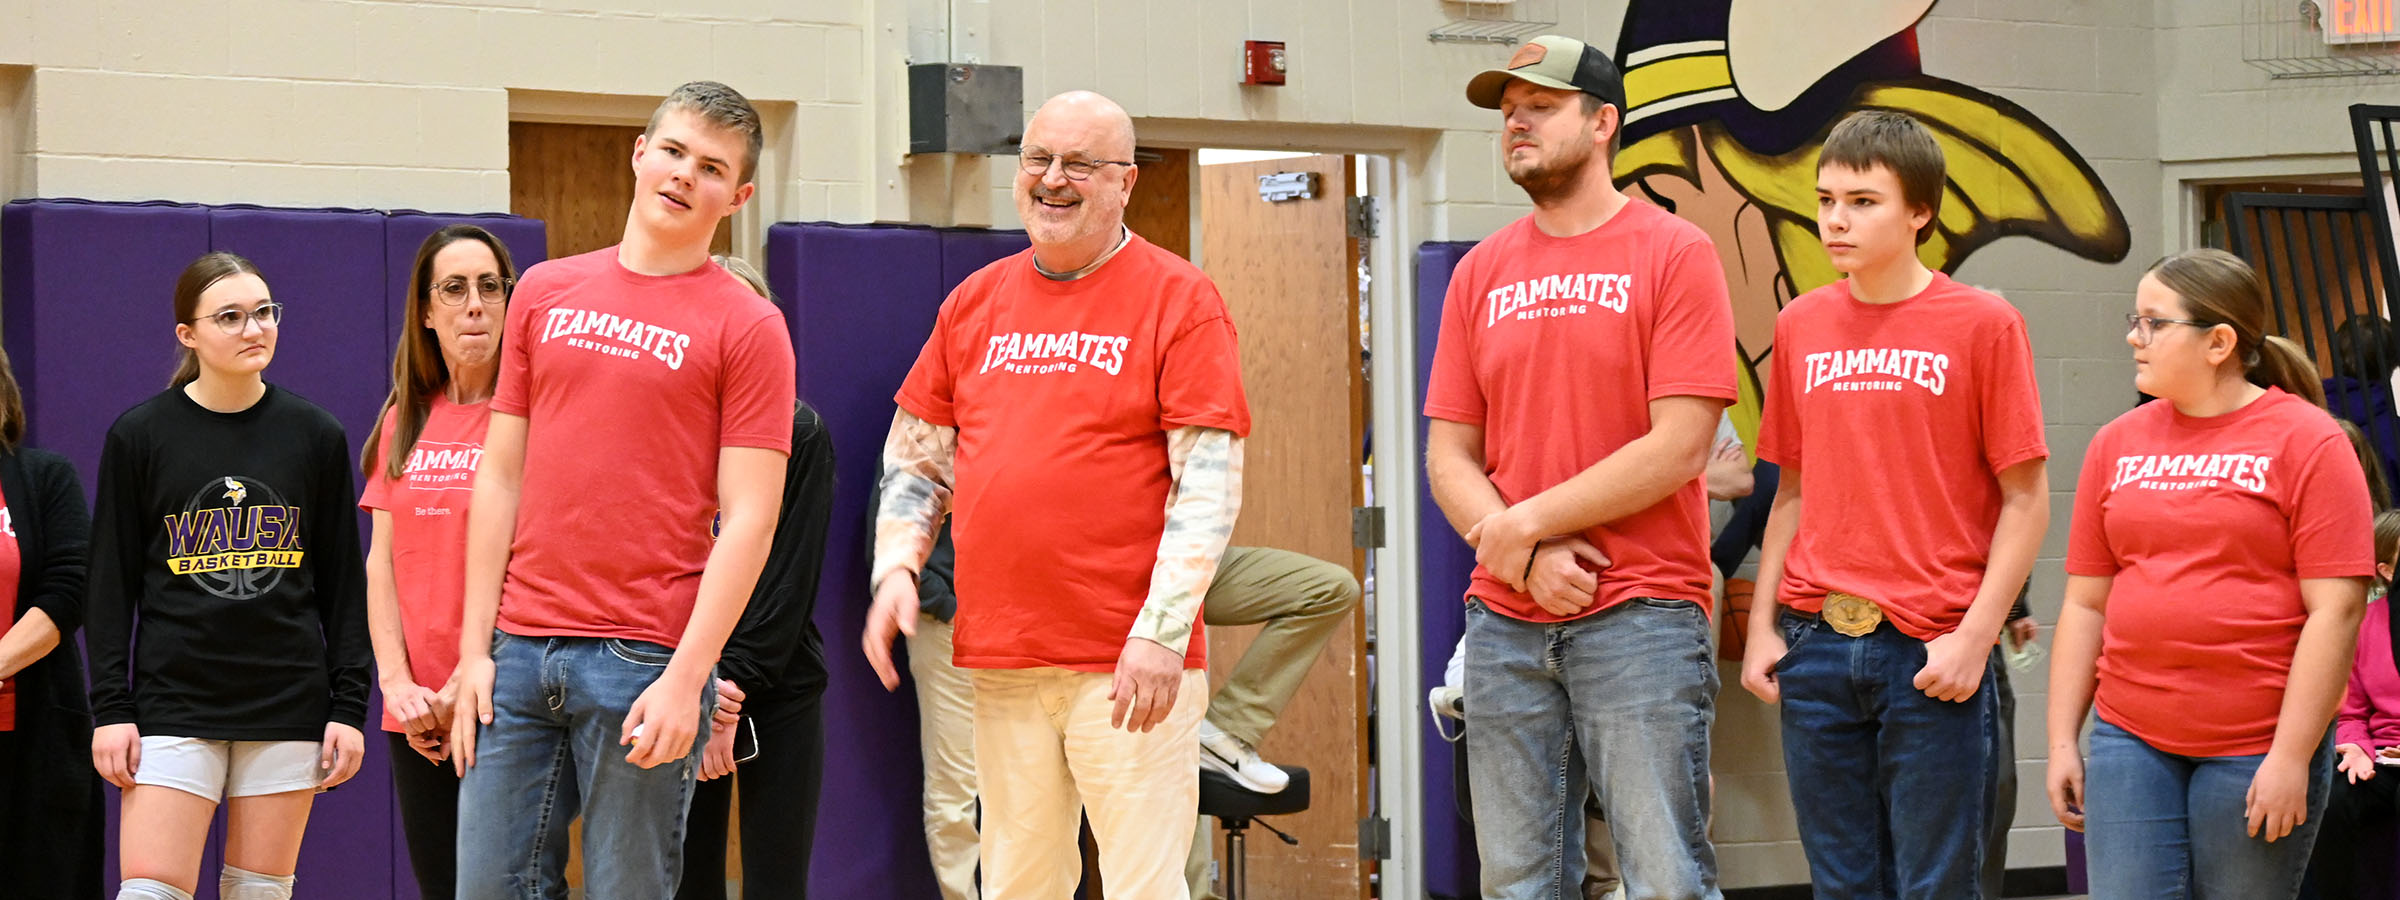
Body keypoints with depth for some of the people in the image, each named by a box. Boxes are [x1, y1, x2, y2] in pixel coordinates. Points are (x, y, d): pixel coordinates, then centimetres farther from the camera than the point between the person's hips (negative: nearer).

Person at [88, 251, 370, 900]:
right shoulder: (138, 436, 1)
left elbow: (343, 581, 7)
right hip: (174, 701, -1)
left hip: (288, 701, 2)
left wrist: (349, 706, 2)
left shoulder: (315, 436, 5)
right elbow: (113, 584, 2)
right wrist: (110, 708, -4)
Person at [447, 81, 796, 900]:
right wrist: (475, 647, 6)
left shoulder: (746, 326, -1)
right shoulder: (544, 293, 12)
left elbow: (748, 520, -6)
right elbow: (501, 475, 12)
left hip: (644, 662, -4)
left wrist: (686, 677, -15)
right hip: (519, 648, 4)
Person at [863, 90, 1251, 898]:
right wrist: (895, 567, 4)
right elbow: (916, 456, 20)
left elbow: (1209, 480, -8)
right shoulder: (976, 301, 14)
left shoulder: (1178, 299, -2)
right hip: (998, 660, 5)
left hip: (1131, 661, -5)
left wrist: (1162, 630, -16)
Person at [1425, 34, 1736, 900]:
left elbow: (1680, 445, -11)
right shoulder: (1482, 272, 13)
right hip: (1506, 624, 5)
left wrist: (1524, 522, -9)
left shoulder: (1673, 253, -2)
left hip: (1640, 620, -5)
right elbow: (1448, 455, 9)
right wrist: (1528, 559, -9)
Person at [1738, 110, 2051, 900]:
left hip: (1933, 655, -4)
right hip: (1815, 648, 4)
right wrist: (1762, 624, 7)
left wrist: (1975, 637, -11)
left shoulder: (1982, 324, -3)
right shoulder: (1801, 326, 10)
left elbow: (2025, 499, -4)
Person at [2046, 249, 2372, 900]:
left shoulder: (2305, 440, -3)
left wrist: (2292, 757, -14)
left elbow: (2335, 609, -9)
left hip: (2258, 749, -4)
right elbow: (2085, 604, 12)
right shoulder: (2116, 444, 10)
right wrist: (2062, 742, 6)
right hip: (2129, 742, 4)